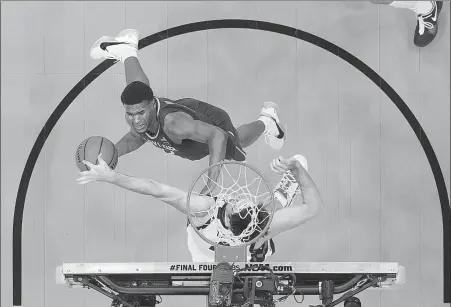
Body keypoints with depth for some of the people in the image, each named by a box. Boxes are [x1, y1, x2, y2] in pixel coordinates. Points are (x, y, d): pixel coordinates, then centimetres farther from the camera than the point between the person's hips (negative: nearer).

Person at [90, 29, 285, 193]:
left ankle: (266, 121, 59)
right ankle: (127, 53, 49)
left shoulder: (173, 123, -51)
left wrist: (211, 185, -63)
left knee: (238, 144, 31)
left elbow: (218, 136, -57)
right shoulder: (135, 113, -32)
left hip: (215, 124, -4)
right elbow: (137, 137, -8)